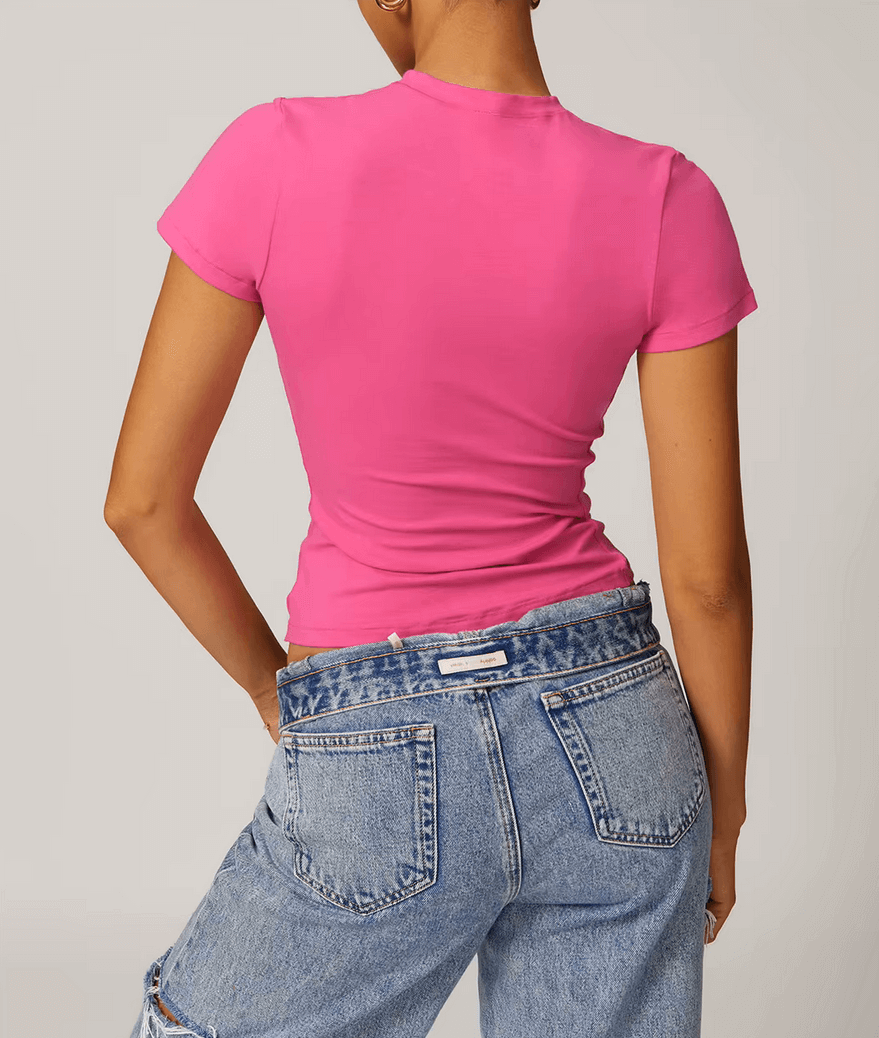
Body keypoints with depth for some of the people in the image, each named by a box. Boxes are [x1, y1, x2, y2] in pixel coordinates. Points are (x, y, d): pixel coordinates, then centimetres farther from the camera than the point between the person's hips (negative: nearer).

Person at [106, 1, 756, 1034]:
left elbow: (143, 499, -6)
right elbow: (706, 570, -6)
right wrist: (723, 811, 9)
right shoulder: (667, 203, -9)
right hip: (606, 732, 2)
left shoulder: (273, 162, -13)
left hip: (374, 763, -2)